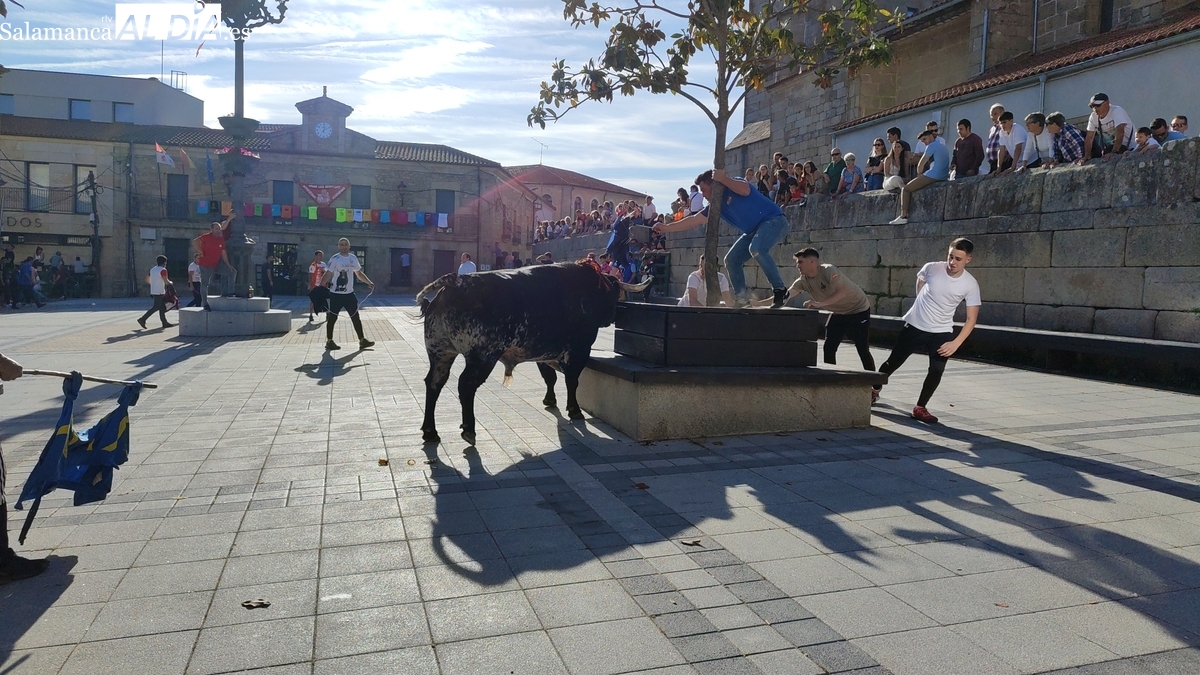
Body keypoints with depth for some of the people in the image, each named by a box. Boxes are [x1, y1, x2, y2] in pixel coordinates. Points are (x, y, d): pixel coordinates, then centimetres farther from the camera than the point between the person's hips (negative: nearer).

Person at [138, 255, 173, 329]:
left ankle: (165, 323, 14)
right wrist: (170, 282, 0)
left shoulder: (152, 269, 14)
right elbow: (166, 281, -20)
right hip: (159, 292, -9)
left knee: (162, 307, 12)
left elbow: (147, 280, 17)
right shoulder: (163, 270, -12)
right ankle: (142, 319, -13)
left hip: (153, 291, 9)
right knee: (156, 307, -8)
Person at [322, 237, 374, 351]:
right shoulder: (335, 259, -12)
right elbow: (328, 274, -17)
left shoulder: (353, 258, 7)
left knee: (355, 316, 9)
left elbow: (359, 273, 18)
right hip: (336, 294, -6)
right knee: (332, 317, 3)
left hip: (349, 293, 6)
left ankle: (362, 340, 16)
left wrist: (369, 282, 8)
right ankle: (329, 341, 13)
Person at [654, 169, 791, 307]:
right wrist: (665, 228, 12)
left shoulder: (734, 183, -11)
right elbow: (693, 220, 13)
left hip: (774, 220, -9)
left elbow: (745, 190, -35)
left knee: (756, 248, -35)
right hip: (755, 230, 9)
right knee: (731, 260, 4)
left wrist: (722, 179, -33)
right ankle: (741, 299, 6)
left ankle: (780, 290, -27)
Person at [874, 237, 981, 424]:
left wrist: (956, 343, -20)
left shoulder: (970, 284, -15)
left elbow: (971, 319, -10)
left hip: (942, 333, 0)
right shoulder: (931, 268, -16)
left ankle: (920, 408, 4)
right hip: (914, 326, 0)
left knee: (936, 371, -14)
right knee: (893, 362, 8)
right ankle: (874, 391, 33)